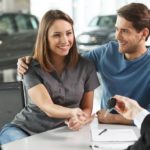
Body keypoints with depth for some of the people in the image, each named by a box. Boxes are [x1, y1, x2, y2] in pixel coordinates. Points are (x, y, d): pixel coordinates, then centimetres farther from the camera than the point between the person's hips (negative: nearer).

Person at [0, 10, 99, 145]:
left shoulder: (86, 67, -1)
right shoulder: (32, 68, -9)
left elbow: (87, 108, 3)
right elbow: (47, 108, -20)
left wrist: (80, 120, -21)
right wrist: (72, 113, -42)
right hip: (23, 130, -3)